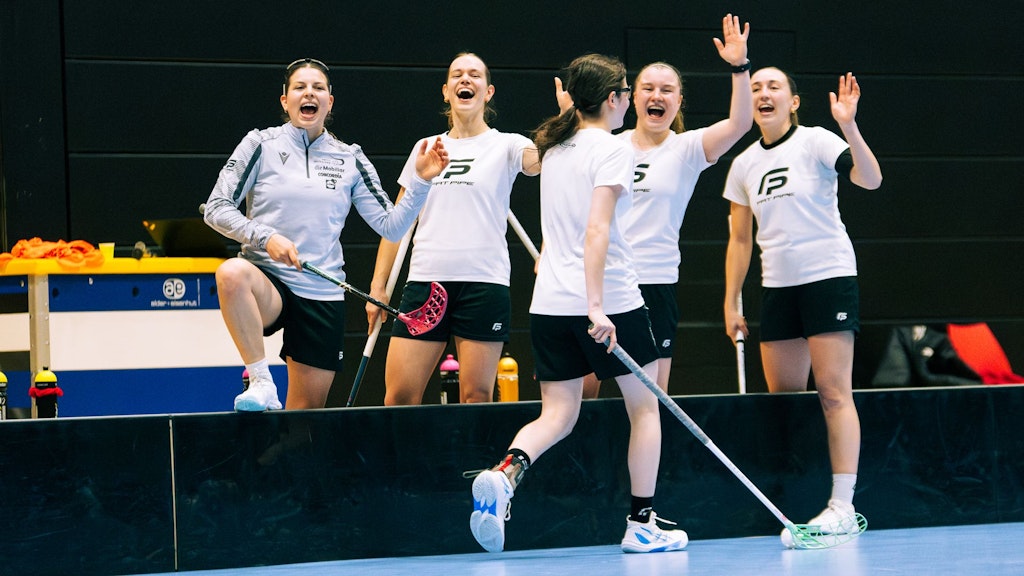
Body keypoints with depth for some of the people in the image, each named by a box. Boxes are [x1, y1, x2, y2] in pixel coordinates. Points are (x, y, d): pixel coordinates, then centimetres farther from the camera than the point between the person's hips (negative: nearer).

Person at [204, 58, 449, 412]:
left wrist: (421, 182, -4)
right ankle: (261, 383, -32)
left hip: (324, 297, 3)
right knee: (231, 273, -39)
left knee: (307, 411, 1)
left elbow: (391, 226, 9)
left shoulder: (350, 160, 10)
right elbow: (216, 209, -2)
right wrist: (265, 237, -17)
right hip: (268, 281, -3)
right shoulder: (261, 145, 2)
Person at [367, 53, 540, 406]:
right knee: (398, 396, -5)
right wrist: (378, 286, 13)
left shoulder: (505, 146, 6)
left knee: (476, 399, -3)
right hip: (425, 283, 3)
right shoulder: (426, 149, 16)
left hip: (484, 283, -3)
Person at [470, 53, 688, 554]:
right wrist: (596, 306, -25)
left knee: (558, 416, 7)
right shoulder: (612, 150, -10)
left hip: (549, 303, 6)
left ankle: (505, 473, -23)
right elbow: (597, 229, -21)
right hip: (611, 299, -6)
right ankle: (642, 525, 12)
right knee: (644, 406, 11)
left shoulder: (554, 149, 13)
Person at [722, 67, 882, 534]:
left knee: (833, 391, -10)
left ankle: (842, 505, -12)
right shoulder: (744, 165, 12)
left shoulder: (816, 142, -5)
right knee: (783, 396, 4)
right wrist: (731, 303, 14)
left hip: (829, 276, -6)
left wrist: (850, 127, -32)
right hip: (776, 286, 6)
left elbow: (870, 180, -20)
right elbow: (740, 239, 17)